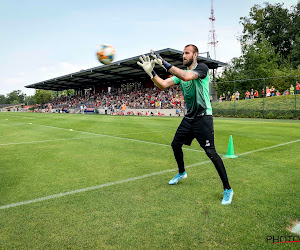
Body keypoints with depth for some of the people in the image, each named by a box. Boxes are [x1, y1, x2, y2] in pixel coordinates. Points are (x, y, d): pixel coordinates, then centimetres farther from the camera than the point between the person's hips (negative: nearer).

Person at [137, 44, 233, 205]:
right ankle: (181, 173, 40)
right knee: (176, 144, 14)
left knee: (211, 152, -12)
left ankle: (227, 189, 1)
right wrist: (150, 72, -14)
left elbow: (187, 76, -29)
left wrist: (164, 64, -28)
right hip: (189, 118, 8)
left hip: (203, 117, -7)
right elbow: (163, 84, 1)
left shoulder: (202, 68, -8)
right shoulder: (180, 73, 12)